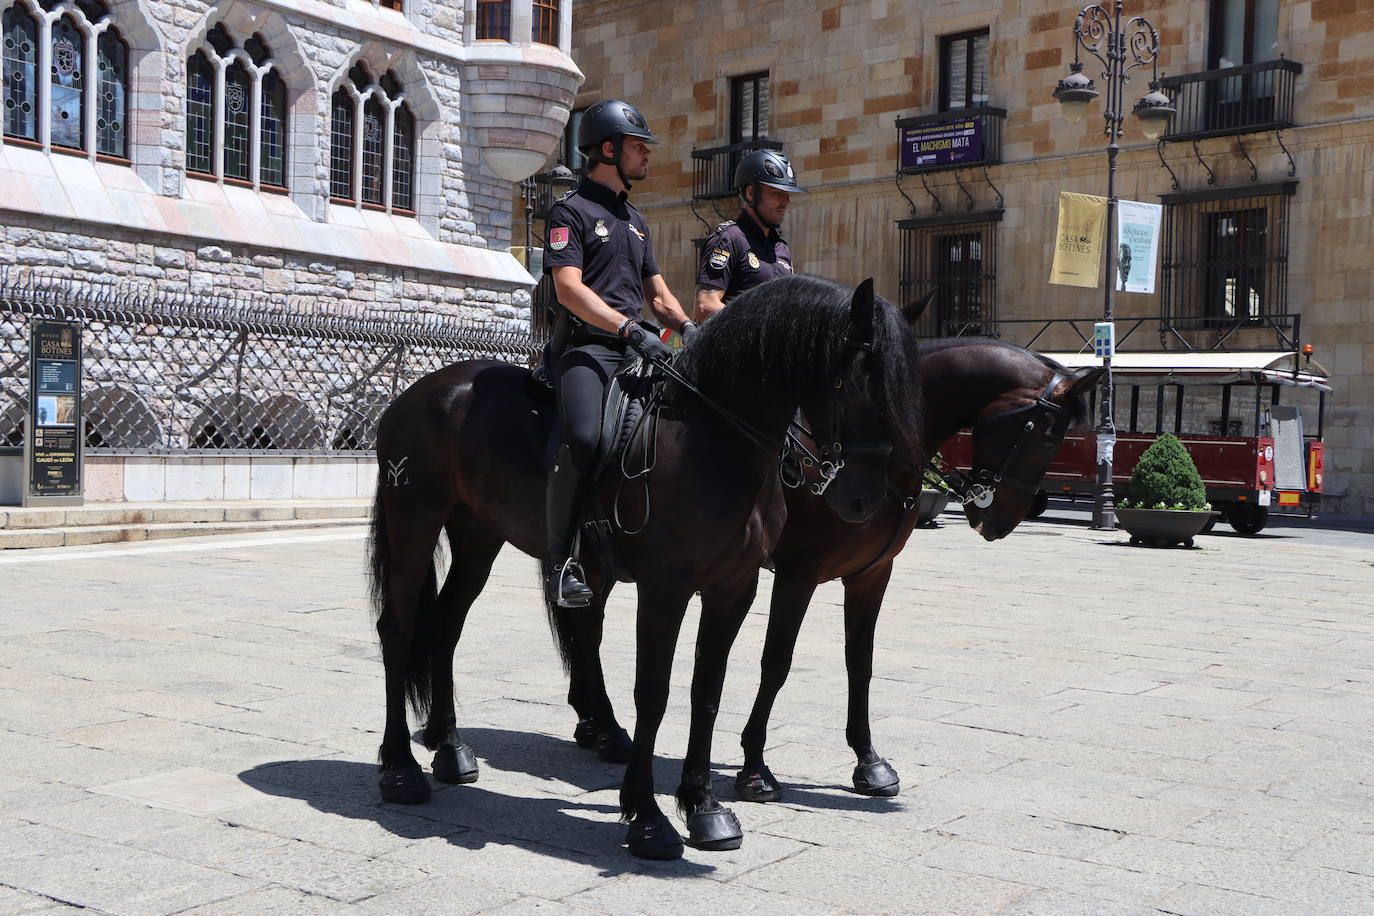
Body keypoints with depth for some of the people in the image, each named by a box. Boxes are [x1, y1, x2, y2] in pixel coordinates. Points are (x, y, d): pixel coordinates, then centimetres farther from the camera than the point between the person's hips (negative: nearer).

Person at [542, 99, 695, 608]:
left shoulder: (635, 220, 26)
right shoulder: (572, 211, 1)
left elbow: (657, 293, 26)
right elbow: (569, 288, -12)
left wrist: (686, 327, 4)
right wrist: (630, 329, -23)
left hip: (634, 349, 8)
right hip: (585, 345, -8)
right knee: (582, 436, -32)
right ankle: (560, 564, -23)